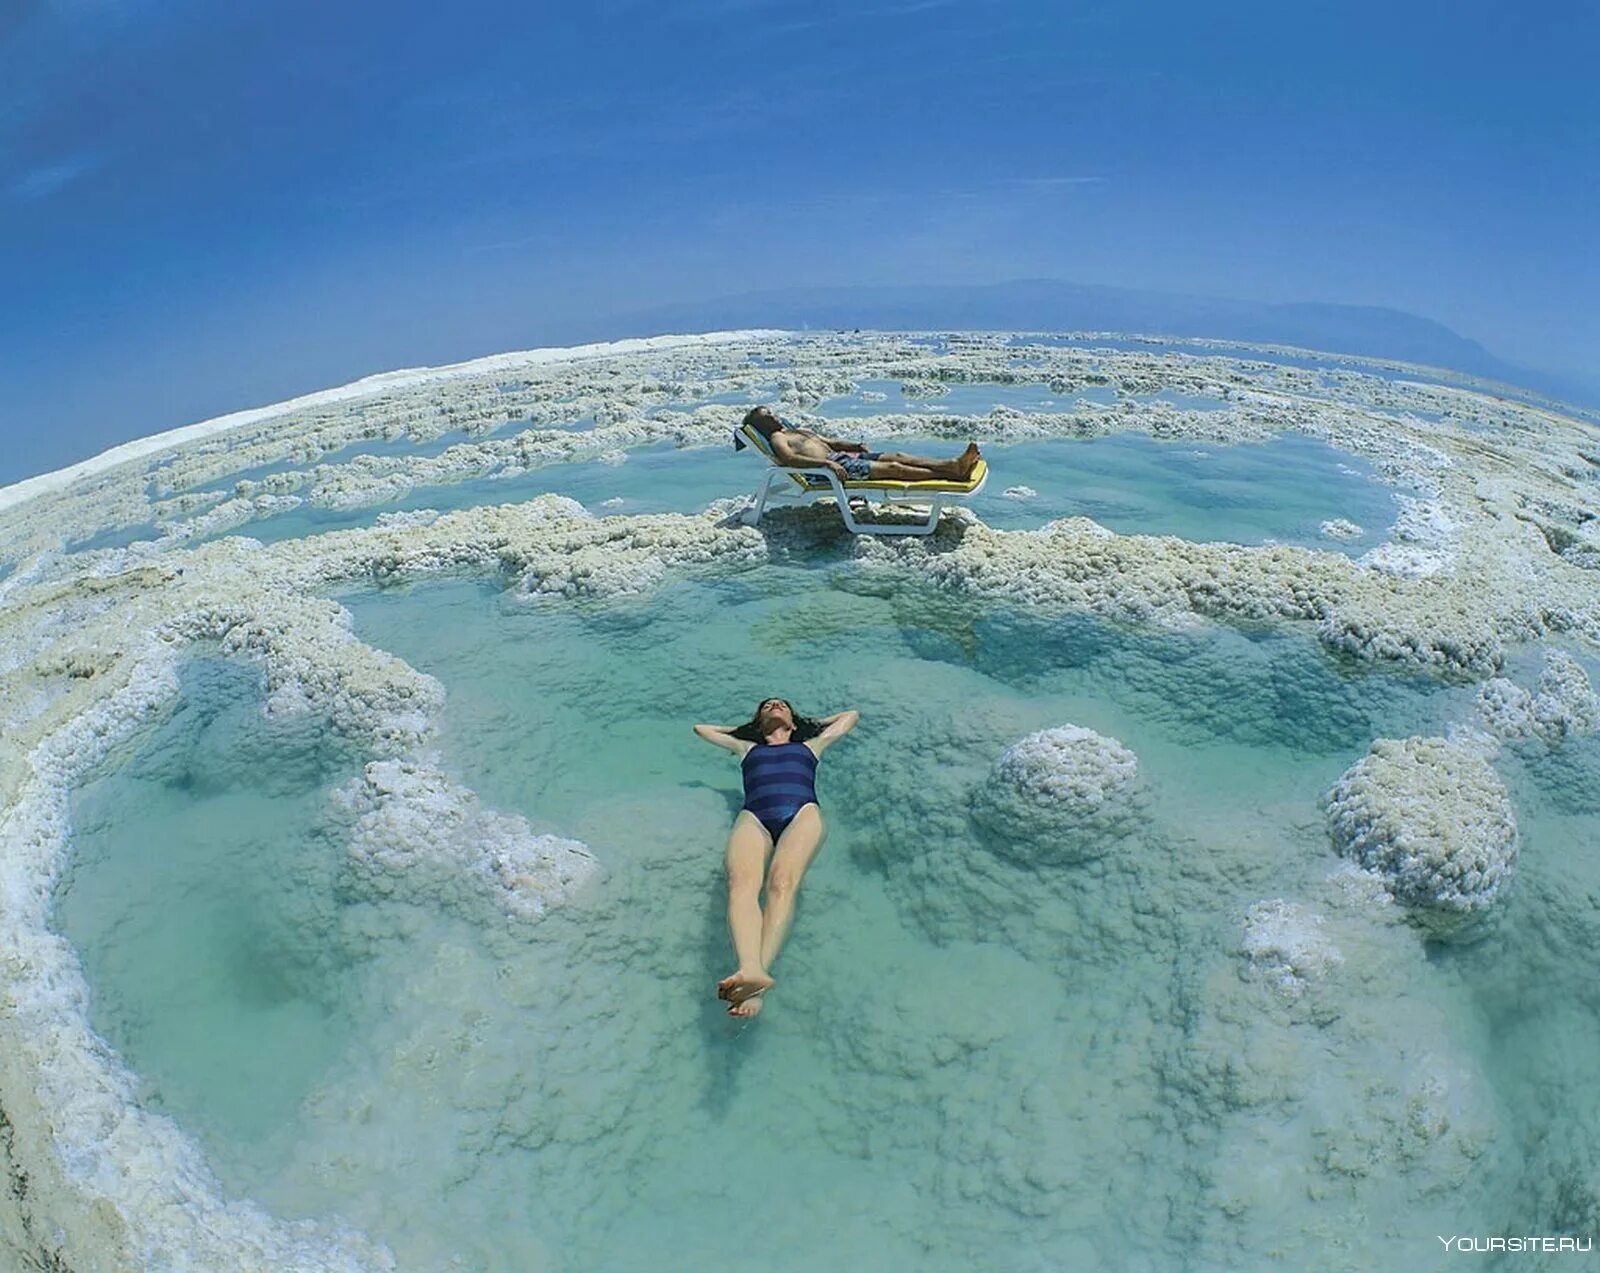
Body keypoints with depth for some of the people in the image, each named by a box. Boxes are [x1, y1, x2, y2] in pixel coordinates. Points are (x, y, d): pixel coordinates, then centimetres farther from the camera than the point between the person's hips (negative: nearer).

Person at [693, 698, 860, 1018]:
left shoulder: (809, 746, 38)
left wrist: (813, 723, 58)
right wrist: (741, 728, 58)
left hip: (802, 813, -1)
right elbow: (701, 728, 55)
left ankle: (758, 977, -53)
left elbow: (851, 715, 53)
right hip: (753, 817, 1)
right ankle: (750, 970, -56)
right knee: (741, 884, -33)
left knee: (782, 883, -33)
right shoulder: (747, 748, 40)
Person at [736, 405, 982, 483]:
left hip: (840, 456, 9)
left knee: (896, 456, -7)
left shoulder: (800, 431, 32)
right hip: (831, 466, -9)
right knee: (892, 468, -19)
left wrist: (854, 445, 14)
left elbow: (830, 441, 34)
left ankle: (953, 464, -16)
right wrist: (827, 463, -30)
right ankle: (953, 474, -24)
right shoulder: (776, 438, 3)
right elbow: (789, 458, -18)